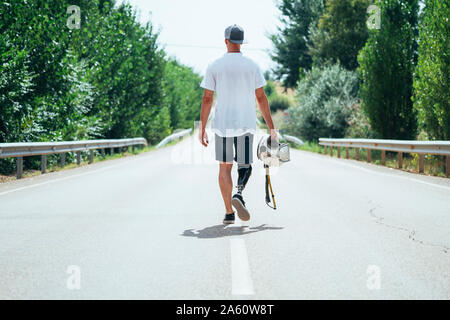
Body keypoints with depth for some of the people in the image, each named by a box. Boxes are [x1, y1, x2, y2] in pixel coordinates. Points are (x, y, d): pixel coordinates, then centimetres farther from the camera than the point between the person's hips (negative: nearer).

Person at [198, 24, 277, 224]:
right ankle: (239, 194, -21)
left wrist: (202, 129, 2)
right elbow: (261, 98, 2)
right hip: (246, 123, 0)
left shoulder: (214, 66, 0)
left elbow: (207, 99, -3)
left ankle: (229, 212, 5)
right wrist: (271, 127, 7)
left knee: (225, 166, 8)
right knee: (245, 165, 9)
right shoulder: (252, 66, 2)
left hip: (222, 123, 0)